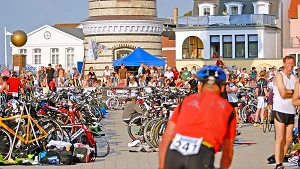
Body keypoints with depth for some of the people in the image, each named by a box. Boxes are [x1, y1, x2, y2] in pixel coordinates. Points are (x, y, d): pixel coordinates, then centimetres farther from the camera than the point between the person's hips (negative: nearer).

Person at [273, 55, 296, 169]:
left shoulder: (294, 78, 15)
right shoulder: (279, 76, -4)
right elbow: (283, 93, -15)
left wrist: (288, 91, -10)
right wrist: (293, 92, 0)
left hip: (290, 111, 6)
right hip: (280, 110, -6)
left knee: (288, 139, 5)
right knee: (280, 138, -8)